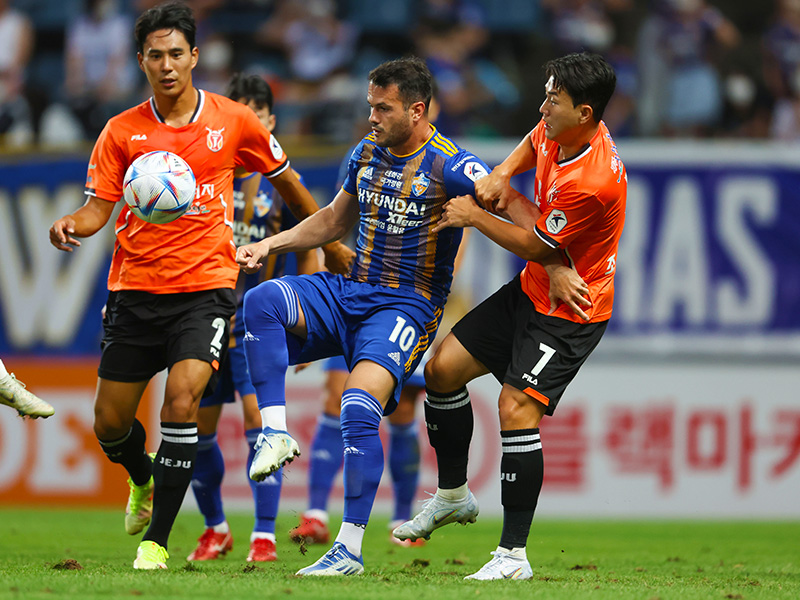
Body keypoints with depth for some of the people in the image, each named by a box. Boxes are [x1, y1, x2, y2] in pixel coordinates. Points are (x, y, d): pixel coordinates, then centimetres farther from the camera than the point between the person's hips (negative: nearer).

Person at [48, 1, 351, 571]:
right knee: (110, 423, 6)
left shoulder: (234, 121, 1)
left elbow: (285, 181, 15)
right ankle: (144, 479, 42)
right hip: (135, 289, 2)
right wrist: (72, 224, -21)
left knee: (181, 400, -22)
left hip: (206, 287, -2)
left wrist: (329, 242, 21)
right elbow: (98, 207, 2)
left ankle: (157, 539, -13)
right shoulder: (122, 131, 2)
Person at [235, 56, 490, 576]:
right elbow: (335, 220, 26)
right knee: (263, 300, -21)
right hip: (349, 293, 6)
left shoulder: (450, 167, -11)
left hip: (408, 306, -6)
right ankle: (275, 432, -23)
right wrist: (272, 244, 16)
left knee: (360, 405, -26)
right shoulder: (367, 153, 11)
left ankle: (350, 548, -20)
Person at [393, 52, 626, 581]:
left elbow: (538, 247, -19)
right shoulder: (557, 132, -6)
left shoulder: (592, 182, -31)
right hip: (530, 292, 10)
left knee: (517, 409, -22)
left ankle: (514, 555, -16)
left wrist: (475, 217, -8)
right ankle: (453, 496, 29)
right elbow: (532, 144, 21)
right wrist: (501, 174, 0)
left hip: (571, 308, -10)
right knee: (443, 368, 10)